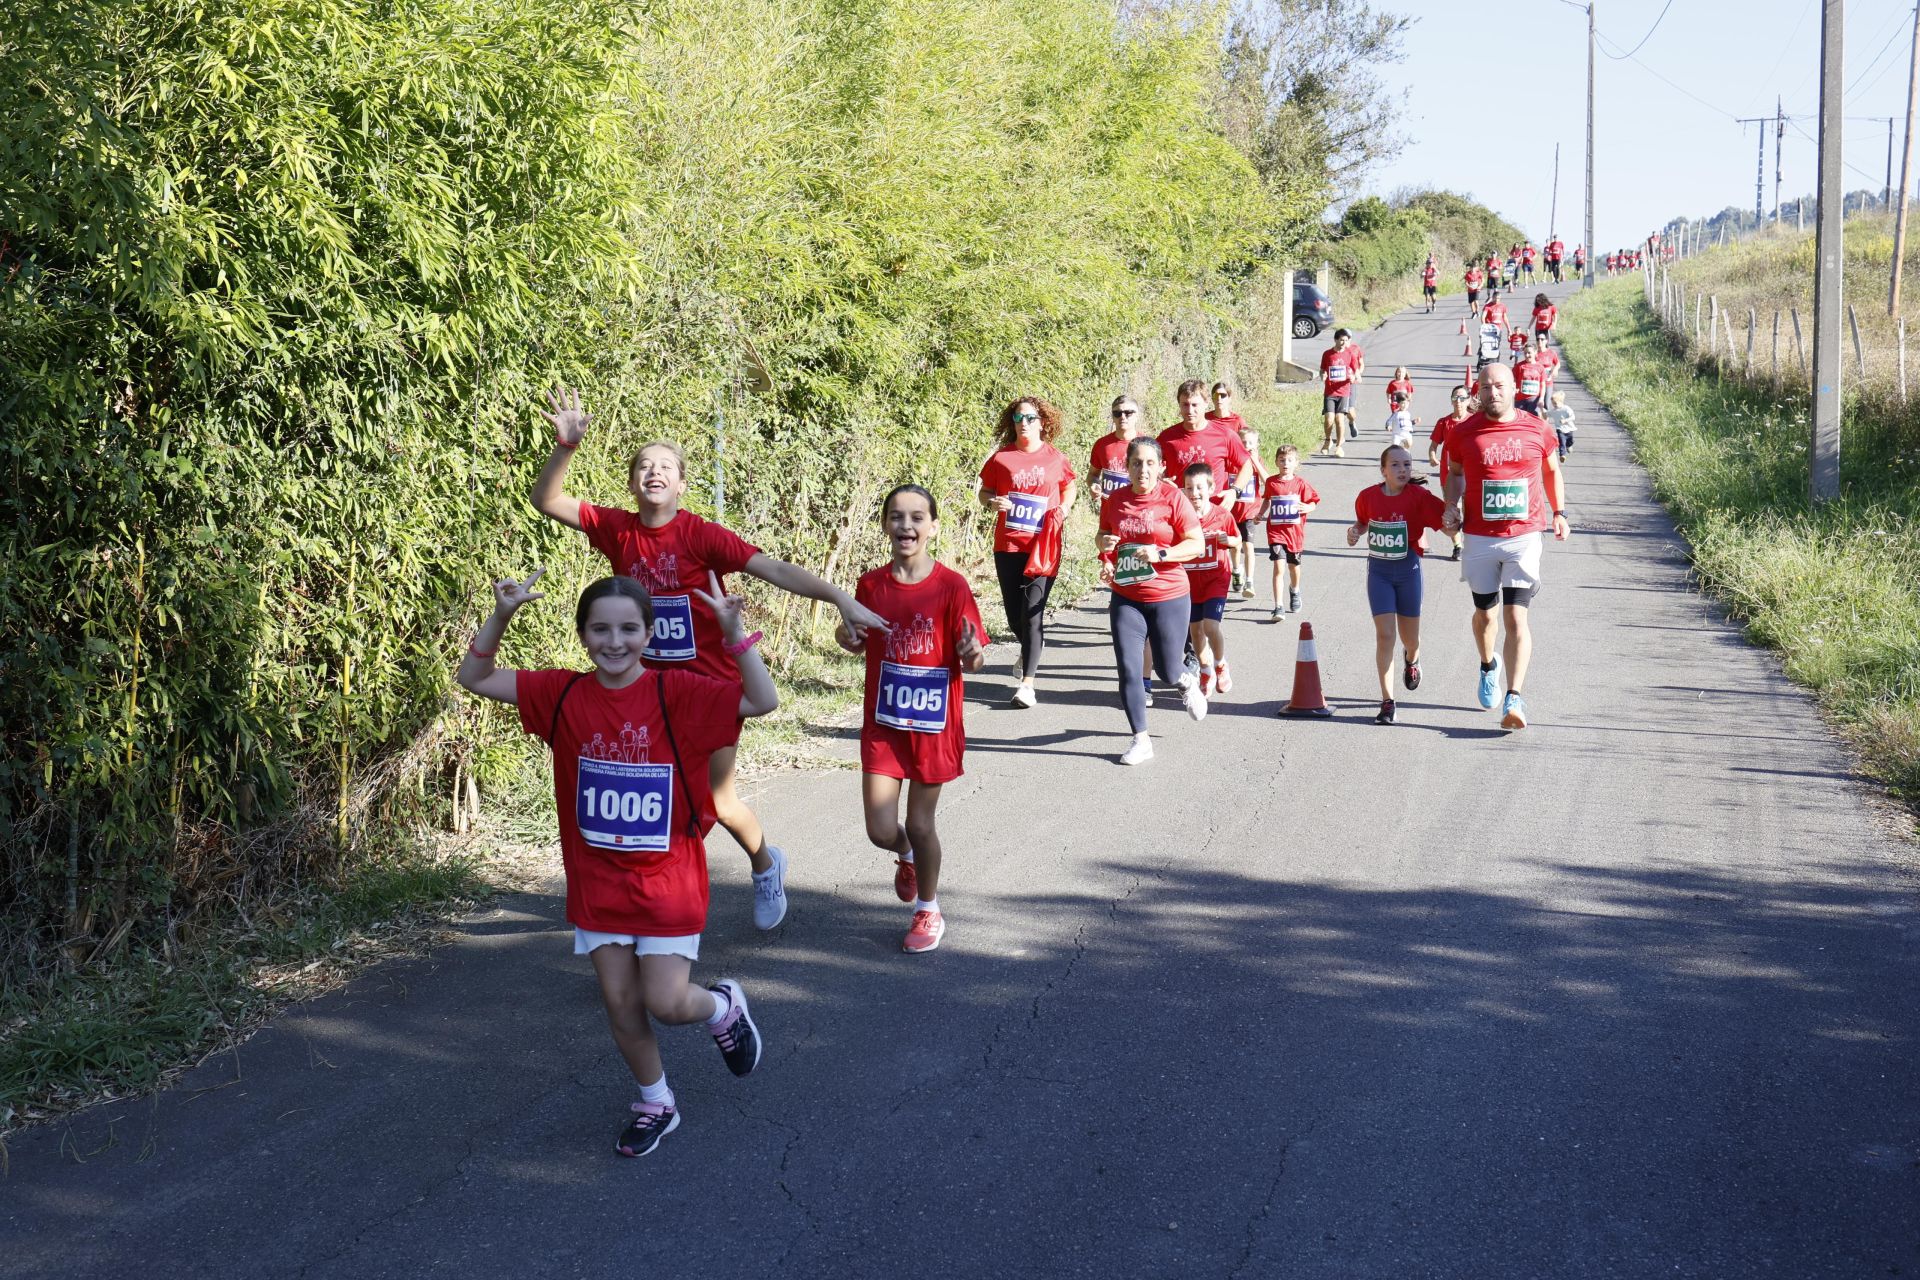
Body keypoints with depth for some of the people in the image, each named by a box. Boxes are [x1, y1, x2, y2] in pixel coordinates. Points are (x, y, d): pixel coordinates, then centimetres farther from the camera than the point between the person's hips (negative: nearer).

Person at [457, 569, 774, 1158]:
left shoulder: (676, 692, -13)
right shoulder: (563, 695, -3)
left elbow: (763, 701, -22)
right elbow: (473, 678, 0)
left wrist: (734, 632, -34)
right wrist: (501, 616, -16)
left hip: (667, 883, -3)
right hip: (597, 883, 3)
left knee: (666, 1003, -7)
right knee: (620, 1004, 9)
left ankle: (725, 1006, 28)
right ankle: (656, 1105, 31)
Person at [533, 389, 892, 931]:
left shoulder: (702, 536, -15)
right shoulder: (617, 529, -4)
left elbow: (776, 570, -21)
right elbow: (545, 501, -3)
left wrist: (842, 599, -31)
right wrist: (565, 446, -19)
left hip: (709, 682, -3)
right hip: (648, 683, 3)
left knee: (717, 799, 4)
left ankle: (766, 865, 35)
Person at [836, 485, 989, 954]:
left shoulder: (951, 587, -11)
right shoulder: (871, 585, -2)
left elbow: (972, 659, -9)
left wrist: (972, 653, -31)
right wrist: (848, 639, -9)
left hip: (934, 723, -2)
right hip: (883, 722, 2)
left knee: (920, 823, 7)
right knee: (881, 830, 0)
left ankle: (928, 910, 31)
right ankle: (907, 858, 38)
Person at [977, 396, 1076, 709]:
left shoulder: (1055, 459, 3)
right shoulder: (1001, 457, 2)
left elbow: (1069, 485, 21)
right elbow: (984, 491, 11)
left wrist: (1064, 508, 2)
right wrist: (991, 502, -11)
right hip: (1007, 546, 2)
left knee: (1032, 612, -11)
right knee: (1014, 615, 9)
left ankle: (1027, 684, -9)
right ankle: (1033, 646, 44)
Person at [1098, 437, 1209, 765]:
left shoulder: (1173, 498, -9)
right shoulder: (1115, 501, 3)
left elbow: (1197, 544, -10)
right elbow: (1104, 536, 21)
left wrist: (1160, 554, -23)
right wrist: (1104, 545, -3)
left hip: (1168, 598, -3)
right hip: (1125, 599, 3)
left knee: (1167, 671, 7)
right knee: (1127, 669, -5)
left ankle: (1188, 681, 45)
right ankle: (1140, 740, 6)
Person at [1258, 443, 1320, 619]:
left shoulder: (1300, 482, -6)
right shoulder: (1271, 482, -2)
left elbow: (1313, 502, -1)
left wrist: (1306, 508, -22)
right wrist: (1261, 514, 3)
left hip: (1295, 530, 1)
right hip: (1276, 531, -1)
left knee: (1294, 565, 19)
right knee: (1278, 566, -14)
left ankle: (1294, 591, 52)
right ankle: (1279, 607, -14)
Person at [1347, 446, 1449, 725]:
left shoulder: (1418, 497, -14)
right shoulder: (1368, 496, -6)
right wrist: (1355, 532, -6)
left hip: (1408, 569, 0)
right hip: (1378, 571, 0)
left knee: (1410, 637, 14)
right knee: (1385, 634, -9)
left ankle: (1412, 660, 54)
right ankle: (1387, 702, -6)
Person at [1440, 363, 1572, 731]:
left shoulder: (1536, 430, -1)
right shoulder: (1463, 433, -1)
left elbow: (1552, 471, 15)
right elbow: (1455, 473, 15)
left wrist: (1559, 513, 8)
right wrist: (1451, 508, -1)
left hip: (1524, 536, -2)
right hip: (1479, 538, 2)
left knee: (1516, 618, -11)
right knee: (1485, 614, 16)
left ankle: (1514, 700, -13)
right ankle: (1489, 666, 48)